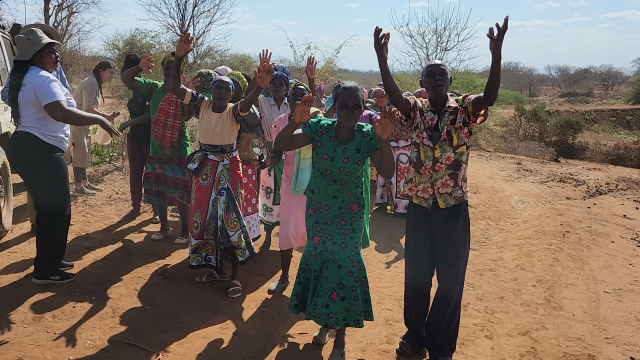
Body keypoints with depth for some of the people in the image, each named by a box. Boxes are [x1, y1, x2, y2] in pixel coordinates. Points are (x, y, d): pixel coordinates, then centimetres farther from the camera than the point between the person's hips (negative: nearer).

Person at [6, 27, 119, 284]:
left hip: (25, 146, 11)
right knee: (57, 210, -3)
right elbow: (61, 113, -32)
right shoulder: (43, 78, -17)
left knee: (47, 208, 18)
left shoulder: (23, 78, 16)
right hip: (41, 151, -11)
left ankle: (49, 260, 28)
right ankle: (45, 270, 5)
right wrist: (99, 119, -28)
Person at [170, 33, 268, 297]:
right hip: (203, 166, 4)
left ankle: (235, 275, 7)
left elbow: (247, 103, -35)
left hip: (228, 168, -4)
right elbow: (175, 87, -13)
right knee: (203, 216, 10)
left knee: (227, 217, -3)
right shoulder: (202, 104, -3)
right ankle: (215, 267, 27)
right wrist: (178, 58, -27)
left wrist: (259, 87, -57)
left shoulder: (235, 111, -12)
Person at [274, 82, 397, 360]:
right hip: (317, 208, 1)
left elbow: (387, 172, -24)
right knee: (320, 260, 6)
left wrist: (384, 140, -39)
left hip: (349, 212, -1)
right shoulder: (319, 127, -16)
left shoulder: (367, 135, -16)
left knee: (342, 263, -8)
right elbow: (280, 145, -23)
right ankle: (324, 321, 33)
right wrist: (296, 121, -41)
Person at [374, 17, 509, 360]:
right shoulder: (415, 110, -1)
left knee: (451, 280, 9)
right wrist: (382, 58, -35)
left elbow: (490, 97, -23)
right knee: (416, 276, 15)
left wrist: (496, 54, -36)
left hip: (453, 207, -1)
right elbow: (393, 95, -20)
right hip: (420, 206, 1)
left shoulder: (464, 109, -3)